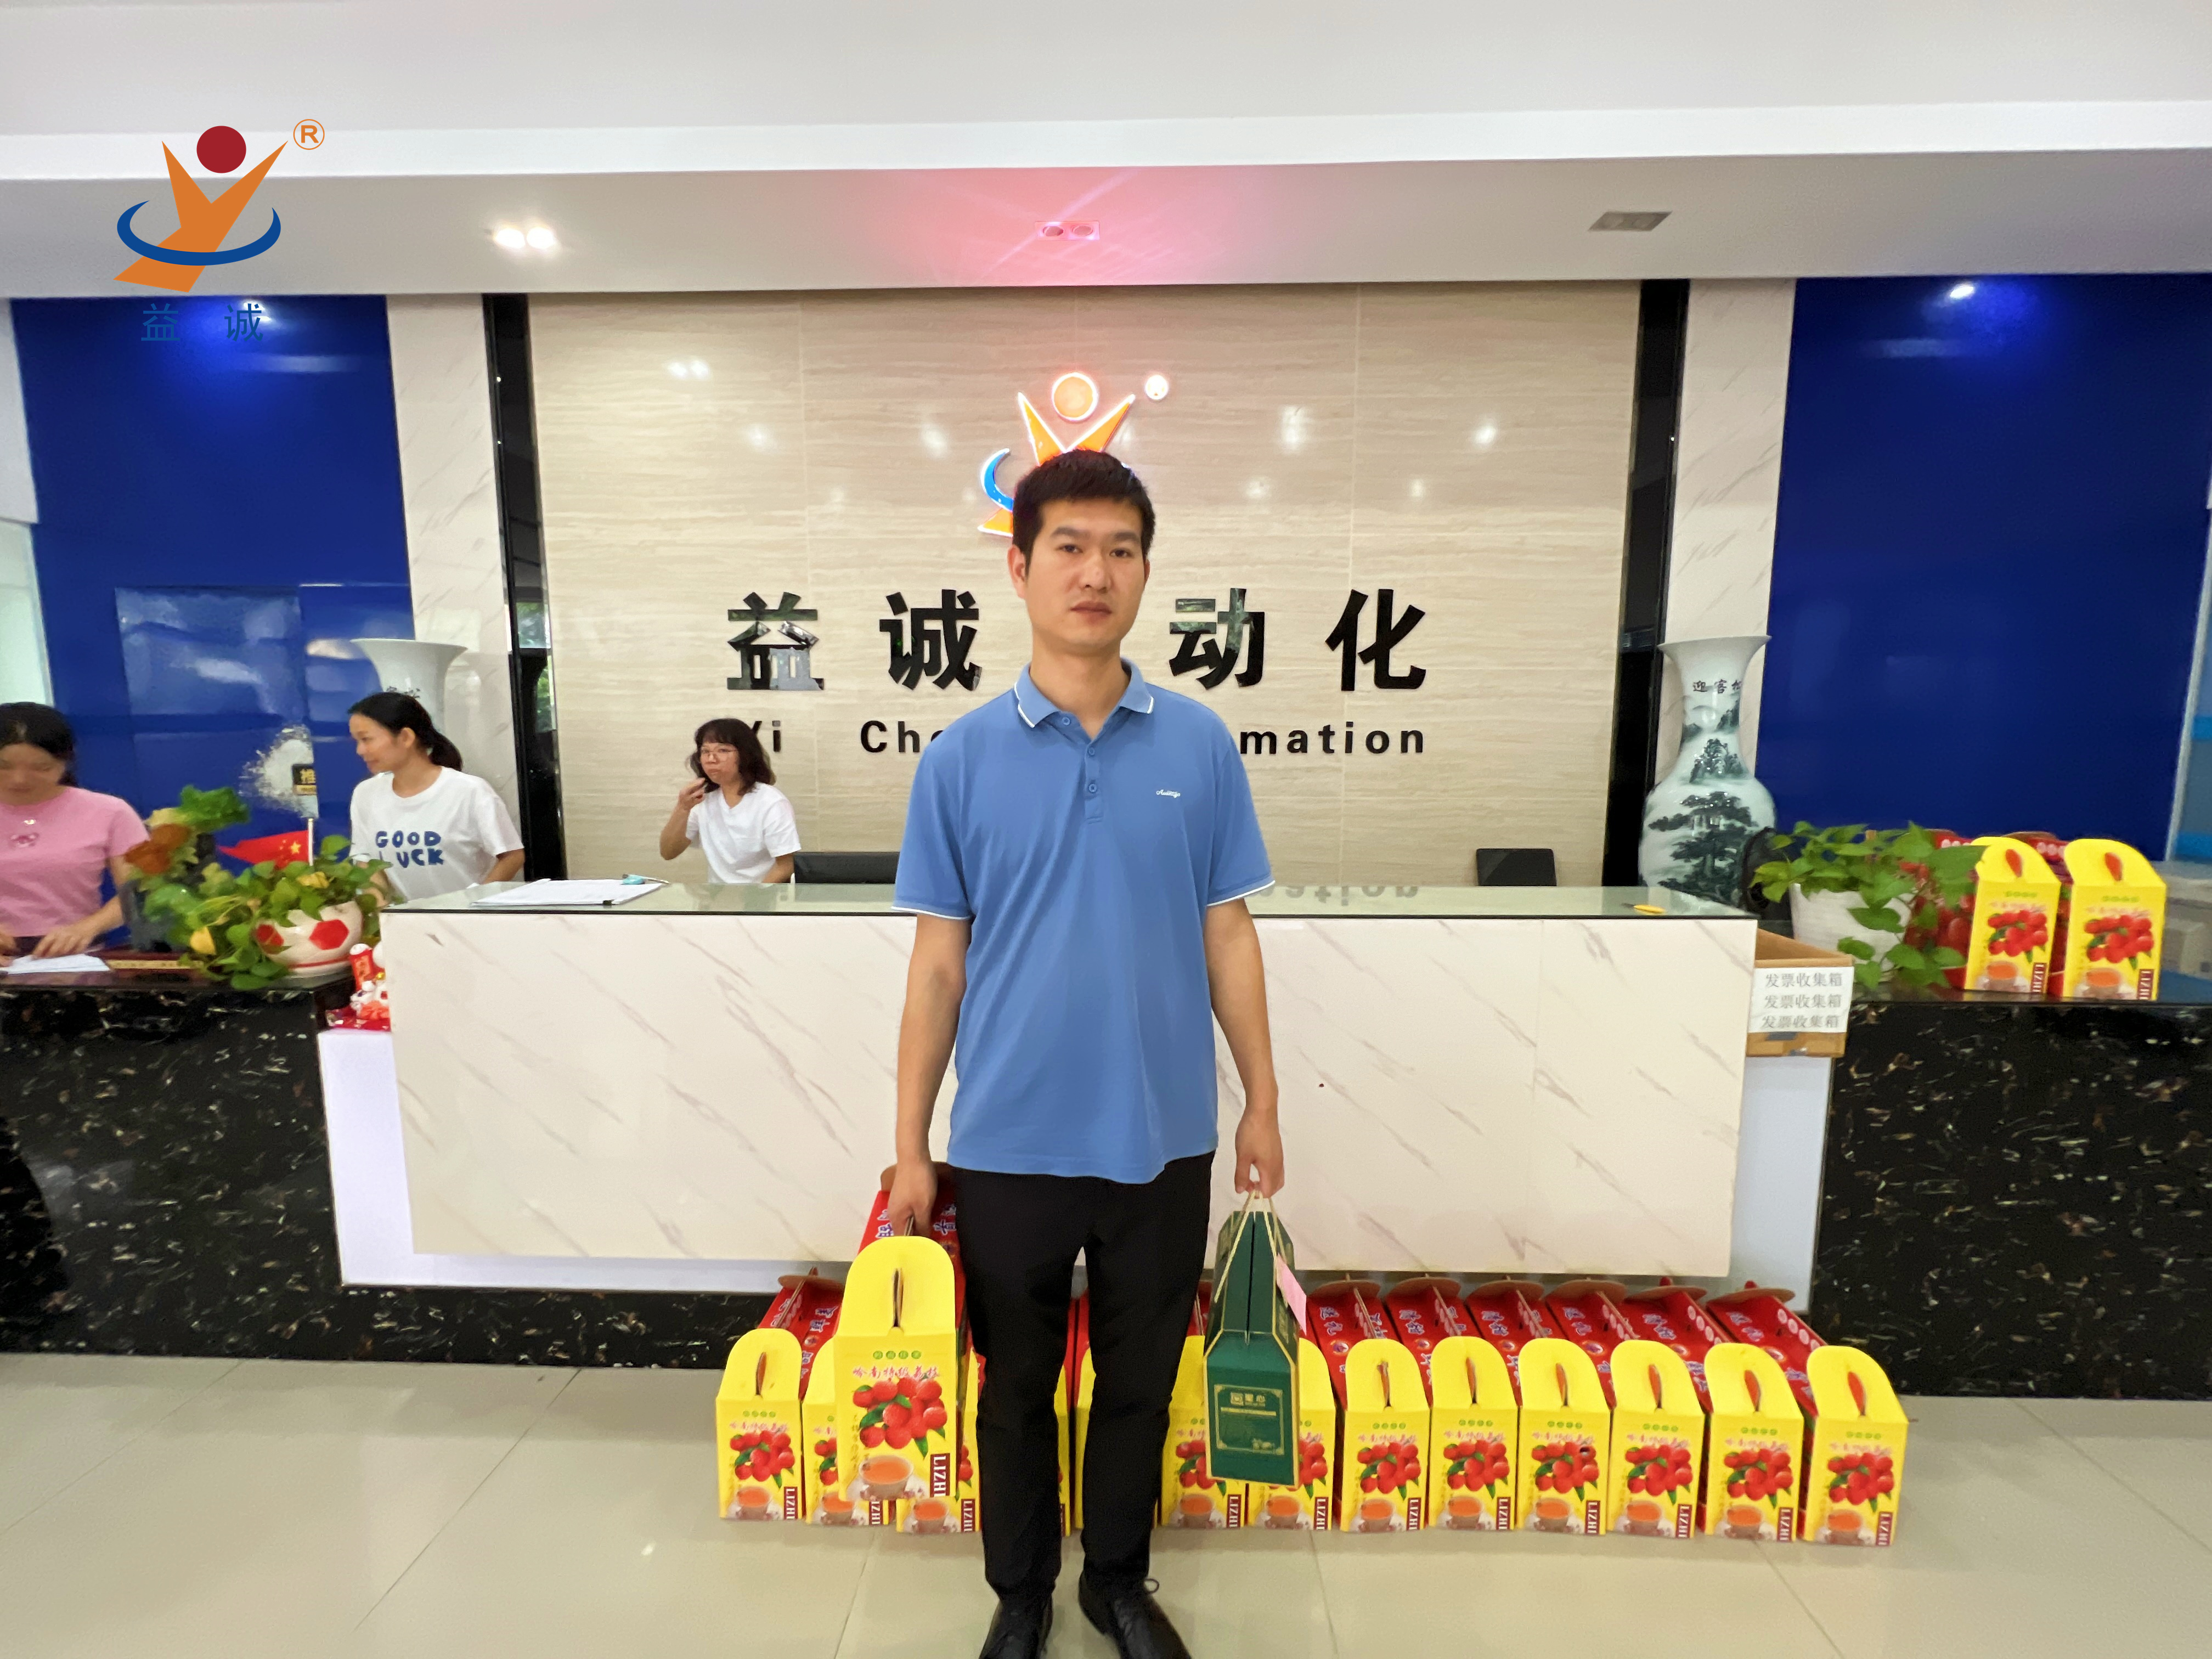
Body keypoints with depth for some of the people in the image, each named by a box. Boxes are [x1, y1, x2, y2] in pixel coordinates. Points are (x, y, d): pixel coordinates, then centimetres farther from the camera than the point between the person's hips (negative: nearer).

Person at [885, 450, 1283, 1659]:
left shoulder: (1199, 745, -3)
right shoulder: (962, 757, -6)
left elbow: (1227, 937, 1)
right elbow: (938, 962, -3)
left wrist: (1262, 1101, 4)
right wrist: (910, 1145, -1)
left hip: (1165, 1140, 1)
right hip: (1009, 1143, 0)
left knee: (1140, 1382, 21)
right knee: (1016, 1386, 20)